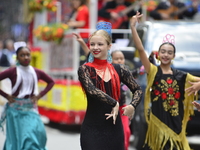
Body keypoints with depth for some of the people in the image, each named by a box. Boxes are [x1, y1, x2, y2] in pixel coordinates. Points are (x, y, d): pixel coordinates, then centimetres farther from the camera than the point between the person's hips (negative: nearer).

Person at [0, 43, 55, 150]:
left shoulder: (36, 72, 3)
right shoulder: (12, 71, -7)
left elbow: (51, 82, 18)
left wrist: (40, 95, 6)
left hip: (31, 108, 3)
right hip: (16, 109, -3)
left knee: (38, 131, -12)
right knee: (16, 137, -1)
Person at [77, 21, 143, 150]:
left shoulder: (119, 69, 7)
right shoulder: (85, 69, -2)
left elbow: (137, 90, 12)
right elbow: (92, 90, -18)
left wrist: (132, 106, -7)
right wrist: (114, 103, -16)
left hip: (115, 127, 3)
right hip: (92, 128, -3)